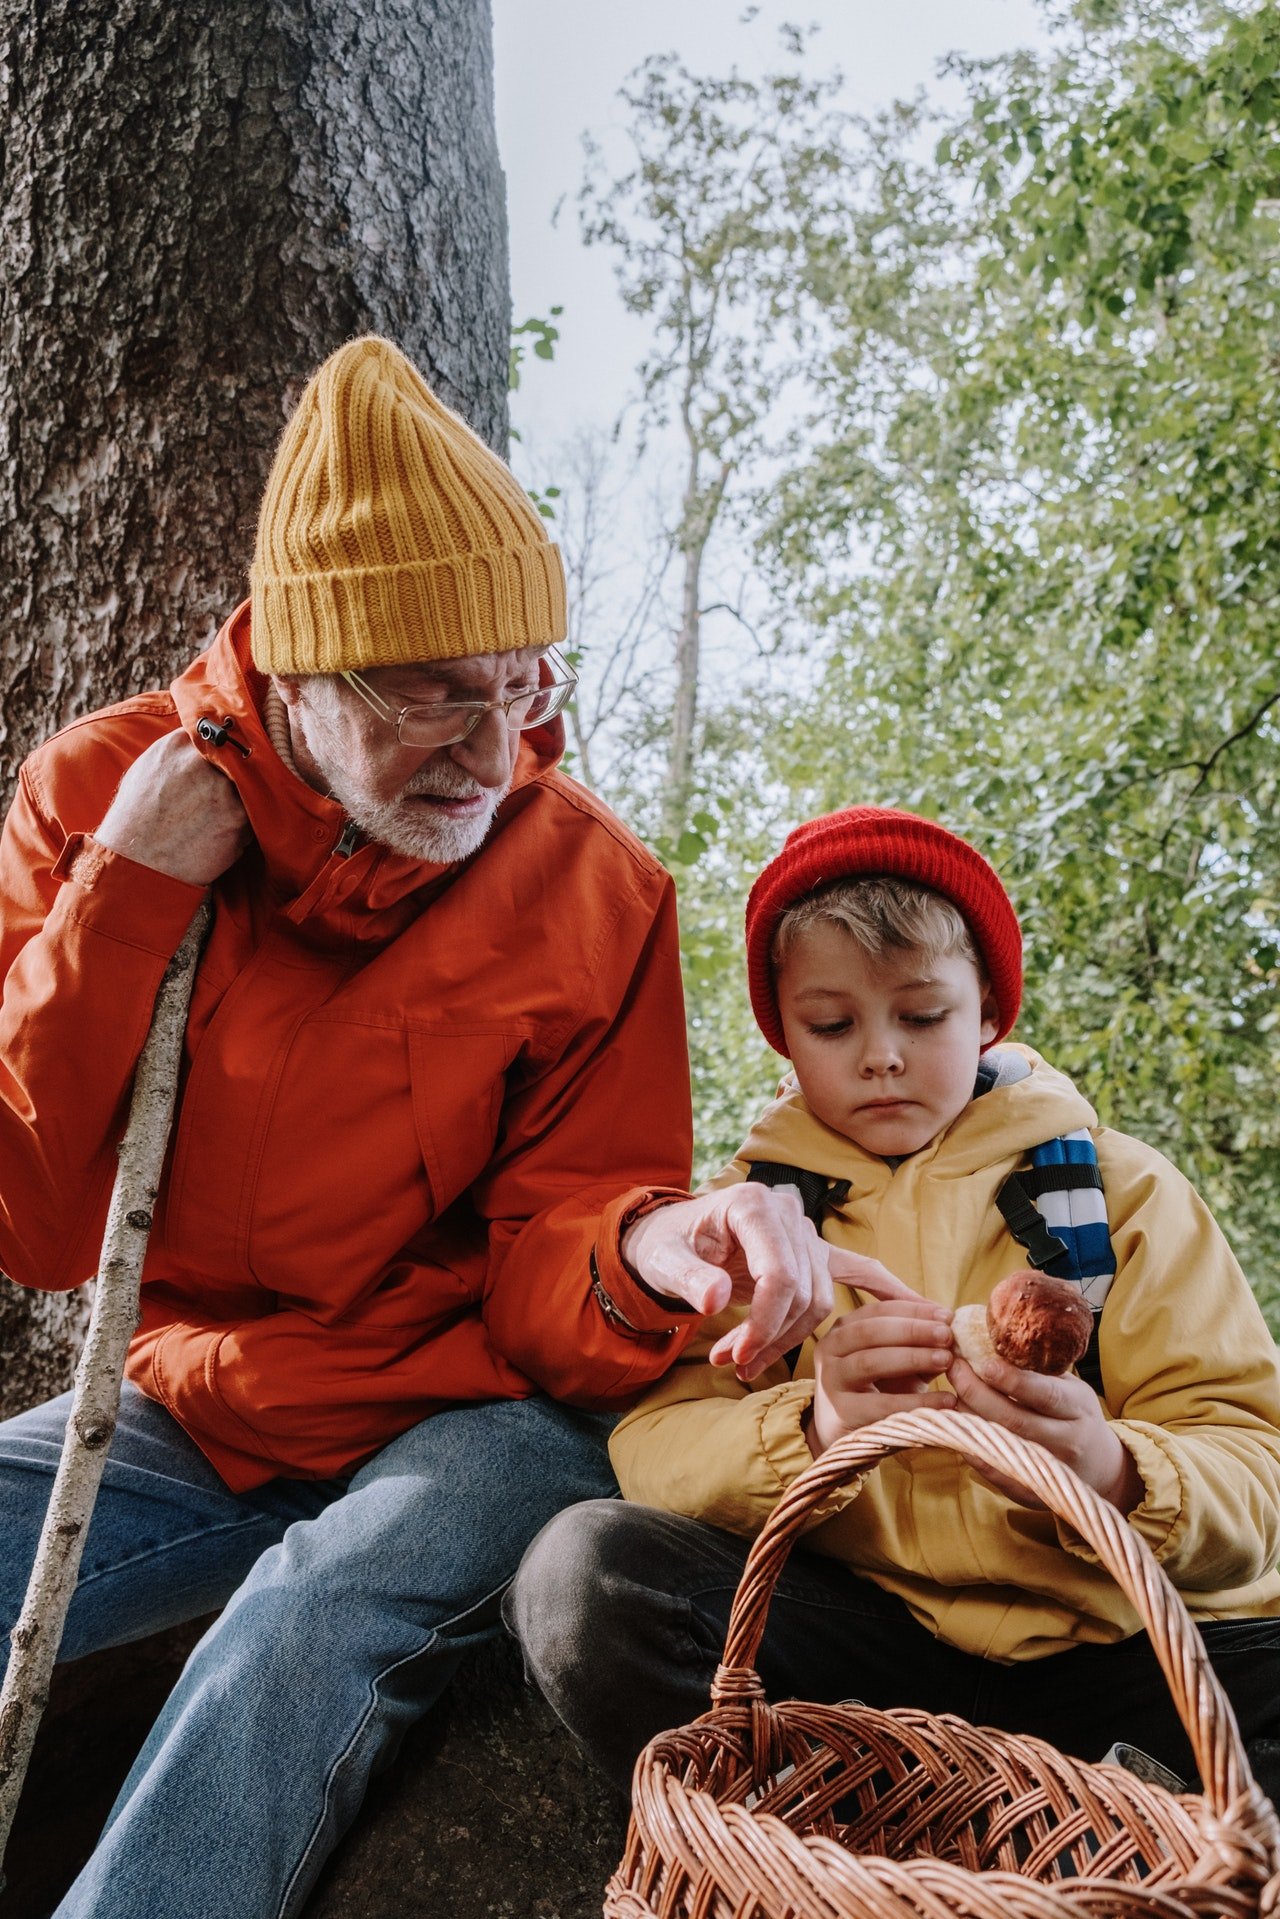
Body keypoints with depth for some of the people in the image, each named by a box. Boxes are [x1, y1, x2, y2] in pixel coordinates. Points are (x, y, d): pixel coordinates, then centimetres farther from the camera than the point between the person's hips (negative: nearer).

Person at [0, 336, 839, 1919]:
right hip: (191, 1417, 3)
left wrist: (649, 1253, -34)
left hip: (470, 1427, -2)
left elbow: (547, 1286, -10)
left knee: (323, 1610, -33)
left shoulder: (592, 888, -11)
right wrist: (127, 899, -19)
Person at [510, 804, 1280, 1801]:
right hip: (860, 1632, 1)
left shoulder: (1123, 1188, 7)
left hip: (1107, 1636, 0)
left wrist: (1115, 1473, -26)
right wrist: (813, 1431, -26)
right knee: (588, 1566, -25)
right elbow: (654, 1446, -5)